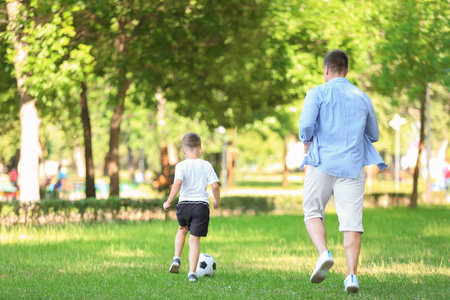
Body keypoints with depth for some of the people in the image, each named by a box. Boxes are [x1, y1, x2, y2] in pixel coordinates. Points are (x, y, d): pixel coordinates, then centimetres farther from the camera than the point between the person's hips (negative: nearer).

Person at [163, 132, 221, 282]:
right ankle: (192, 272, -5)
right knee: (195, 239, 1)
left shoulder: (181, 166, -4)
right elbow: (215, 185, -2)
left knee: (182, 230, 30)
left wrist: (169, 201, -12)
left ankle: (177, 258, 16)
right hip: (201, 205, 0)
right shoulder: (206, 165, 2)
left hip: (184, 204, 0)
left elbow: (177, 183, -19)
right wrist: (217, 201, 14)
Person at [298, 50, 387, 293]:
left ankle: (324, 253, -15)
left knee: (313, 212, 10)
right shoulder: (363, 98, 13)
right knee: (352, 221, 0)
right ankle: (352, 275, -9)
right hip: (353, 165, 2)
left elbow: (305, 124, -13)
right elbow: (373, 135, 20)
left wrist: (307, 144, 5)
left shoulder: (318, 93, 1)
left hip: (322, 163, -2)